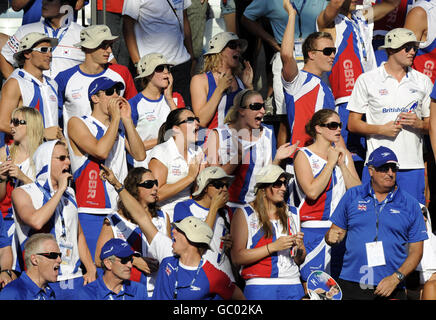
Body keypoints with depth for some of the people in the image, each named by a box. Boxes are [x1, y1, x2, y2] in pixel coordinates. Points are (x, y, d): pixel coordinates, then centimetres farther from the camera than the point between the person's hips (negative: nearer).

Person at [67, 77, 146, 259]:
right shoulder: (77, 123, -2)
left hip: (120, 210, 6)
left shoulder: (120, 126, 18)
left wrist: (127, 119, 1)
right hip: (91, 213, -6)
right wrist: (116, 117, -10)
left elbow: (140, 155, 5)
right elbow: (101, 151, -18)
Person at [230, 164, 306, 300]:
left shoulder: (288, 214, 16)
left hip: (293, 287, 4)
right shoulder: (244, 213, 1)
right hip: (260, 288, -4)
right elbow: (237, 257, -11)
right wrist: (273, 247, -14)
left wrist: (299, 248, -4)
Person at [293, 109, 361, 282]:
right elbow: (312, 191, -17)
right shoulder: (303, 155, -3)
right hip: (313, 230, -5)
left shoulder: (344, 154, 13)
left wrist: (342, 164, -5)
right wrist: (331, 162, -11)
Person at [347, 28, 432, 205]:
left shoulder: (423, 82, 13)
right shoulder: (367, 80, 5)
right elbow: (353, 124, 4)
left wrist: (419, 124, -6)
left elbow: (430, 124, 16)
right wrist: (381, 129, -11)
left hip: (412, 165, 2)